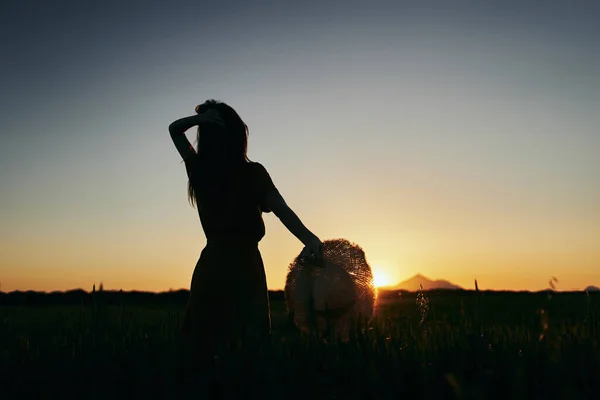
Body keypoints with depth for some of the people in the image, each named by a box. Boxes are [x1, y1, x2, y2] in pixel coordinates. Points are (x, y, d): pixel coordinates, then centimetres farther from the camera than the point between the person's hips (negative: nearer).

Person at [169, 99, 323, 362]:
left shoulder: (198, 169, 4)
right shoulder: (252, 173, -7)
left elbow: (174, 129, 18)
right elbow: (282, 211, -19)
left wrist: (198, 118, -1)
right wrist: (309, 239, -28)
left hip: (210, 264, 4)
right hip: (243, 263, -4)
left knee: (208, 343, 13)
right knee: (249, 343, 2)